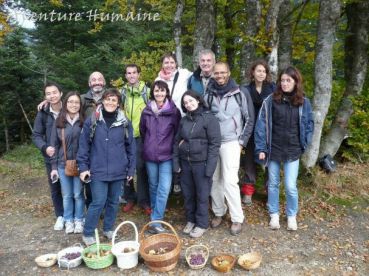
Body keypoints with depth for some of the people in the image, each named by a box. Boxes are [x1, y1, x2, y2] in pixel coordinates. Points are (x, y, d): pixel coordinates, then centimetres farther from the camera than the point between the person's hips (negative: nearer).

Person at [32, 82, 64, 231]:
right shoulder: (43, 113, -5)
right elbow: (36, 135, 2)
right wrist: (45, 147, -16)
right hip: (51, 158, 2)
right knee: (55, 188, 13)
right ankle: (60, 216, 32)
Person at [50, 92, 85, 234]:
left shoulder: (84, 121, -6)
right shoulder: (59, 122, 0)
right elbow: (54, 145, 2)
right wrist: (54, 166, 0)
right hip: (63, 164, 2)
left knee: (78, 194, 9)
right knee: (67, 195, 12)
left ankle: (79, 220, 26)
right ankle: (68, 220, 29)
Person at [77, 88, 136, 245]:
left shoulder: (124, 123, 0)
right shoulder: (92, 121, -3)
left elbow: (131, 147, 5)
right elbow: (83, 145, 0)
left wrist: (131, 168, 4)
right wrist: (83, 167, -4)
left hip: (118, 171, 3)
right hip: (98, 170, -2)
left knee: (114, 201, 13)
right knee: (98, 202, -2)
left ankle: (108, 228, 33)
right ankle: (88, 233, 17)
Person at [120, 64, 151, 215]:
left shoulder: (146, 91, -1)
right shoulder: (122, 92, 8)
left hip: (141, 135, -3)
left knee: (141, 167, -1)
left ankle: (144, 201, 12)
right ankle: (129, 198, 25)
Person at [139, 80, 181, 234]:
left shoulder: (174, 111, -7)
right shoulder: (146, 111, 2)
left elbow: (178, 132, 1)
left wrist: (172, 147, 6)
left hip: (167, 155, -3)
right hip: (150, 155, 3)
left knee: (164, 188, -9)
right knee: (153, 186, 15)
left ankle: (155, 220, 0)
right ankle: (156, 216, 32)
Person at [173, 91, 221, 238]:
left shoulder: (209, 118, -8)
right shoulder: (184, 120, 9)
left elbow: (214, 143, -12)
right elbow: (177, 141, 13)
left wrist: (210, 166, -17)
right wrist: (176, 161, 5)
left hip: (201, 162, -5)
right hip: (185, 162, 5)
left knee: (202, 194, 6)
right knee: (188, 194, 14)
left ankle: (202, 224, 22)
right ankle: (190, 220, 33)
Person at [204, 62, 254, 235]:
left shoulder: (238, 94, -1)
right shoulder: (208, 95, 5)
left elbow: (250, 119, 4)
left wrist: (242, 142, 0)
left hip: (231, 143, -3)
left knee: (230, 181, -7)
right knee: (214, 180, 9)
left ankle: (237, 218, 7)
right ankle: (218, 212, 26)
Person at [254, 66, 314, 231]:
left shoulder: (303, 102, -1)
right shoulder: (270, 100, -6)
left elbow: (309, 125, 9)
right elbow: (261, 124, -6)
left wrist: (304, 145, 0)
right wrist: (261, 148, -9)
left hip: (292, 151, 0)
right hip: (273, 149, 0)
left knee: (290, 186, 0)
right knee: (273, 184, 12)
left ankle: (292, 216, 25)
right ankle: (274, 214, 31)